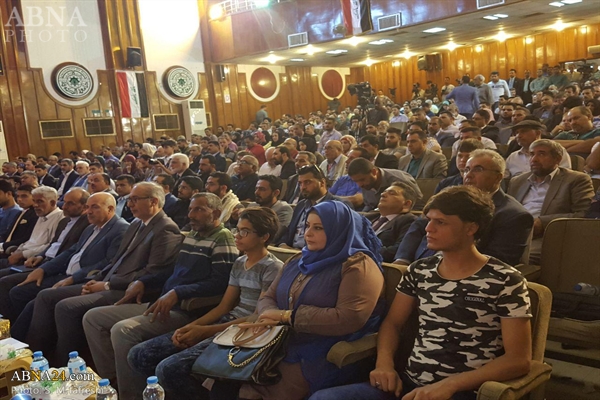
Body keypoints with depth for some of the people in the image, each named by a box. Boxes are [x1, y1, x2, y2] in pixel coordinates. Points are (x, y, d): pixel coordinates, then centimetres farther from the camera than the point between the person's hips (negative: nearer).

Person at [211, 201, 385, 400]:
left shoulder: (358, 265, -9)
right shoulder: (299, 260, 15)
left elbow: (349, 318, -21)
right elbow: (268, 297, 15)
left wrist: (287, 316, -16)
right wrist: (270, 315, -11)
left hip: (324, 354, -6)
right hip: (281, 343, 7)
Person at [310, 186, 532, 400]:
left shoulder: (506, 282, -7)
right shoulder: (419, 271, 7)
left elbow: (519, 359, -9)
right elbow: (392, 322, 15)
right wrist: (384, 363, -6)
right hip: (409, 382, 5)